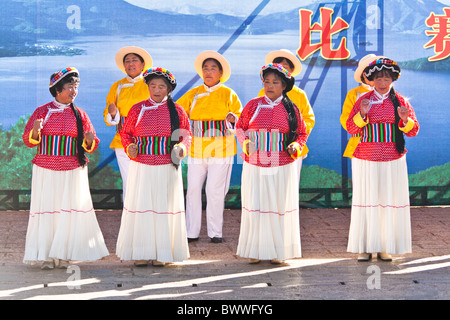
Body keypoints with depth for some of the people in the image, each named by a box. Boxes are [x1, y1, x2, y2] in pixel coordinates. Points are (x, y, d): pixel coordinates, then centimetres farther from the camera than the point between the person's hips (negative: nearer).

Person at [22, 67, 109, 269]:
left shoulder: (79, 114, 8)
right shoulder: (42, 111, 4)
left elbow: (91, 145, 11)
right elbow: (28, 140, 5)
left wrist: (89, 140, -13)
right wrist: (35, 131, -16)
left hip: (73, 171, 1)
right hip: (46, 170, -1)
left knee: (70, 211, -3)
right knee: (46, 210, -3)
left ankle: (64, 255, 5)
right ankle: (47, 255, 5)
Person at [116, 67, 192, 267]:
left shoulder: (176, 110, 5)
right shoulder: (138, 109, 5)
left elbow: (187, 134, 12)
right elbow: (125, 132, 12)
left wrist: (183, 147, -8)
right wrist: (129, 147, -7)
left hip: (168, 168, 0)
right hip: (142, 167, 0)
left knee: (166, 206, 2)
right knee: (141, 206, 1)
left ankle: (162, 253, 12)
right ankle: (141, 252, 11)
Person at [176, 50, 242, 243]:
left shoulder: (228, 94, 5)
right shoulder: (194, 94, 13)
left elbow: (241, 117, 2)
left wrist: (233, 118, -20)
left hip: (220, 149, -3)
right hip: (197, 148, 3)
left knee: (215, 190, -4)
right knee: (193, 189, 0)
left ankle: (215, 232, 8)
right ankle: (192, 232, 10)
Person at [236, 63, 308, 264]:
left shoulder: (290, 109, 3)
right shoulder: (253, 105, 4)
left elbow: (302, 133, 12)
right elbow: (240, 127, 15)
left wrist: (296, 146, -8)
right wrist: (244, 143, -3)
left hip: (282, 166, 0)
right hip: (255, 165, 0)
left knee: (280, 206, 2)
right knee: (255, 205, 0)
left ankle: (278, 251, 13)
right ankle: (255, 250, 10)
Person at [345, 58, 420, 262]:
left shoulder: (400, 101, 6)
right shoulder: (363, 100, 5)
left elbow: (413, 131, 5)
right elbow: (351, 128, 2)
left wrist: (406, 120, -15)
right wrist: (362, 114, -14)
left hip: (393, 161, 1)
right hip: (366, 161, -1)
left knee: (390, 201, 0)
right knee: (367, 201, -1)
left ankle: (386, 247, 8)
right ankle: (365, 248, 5)